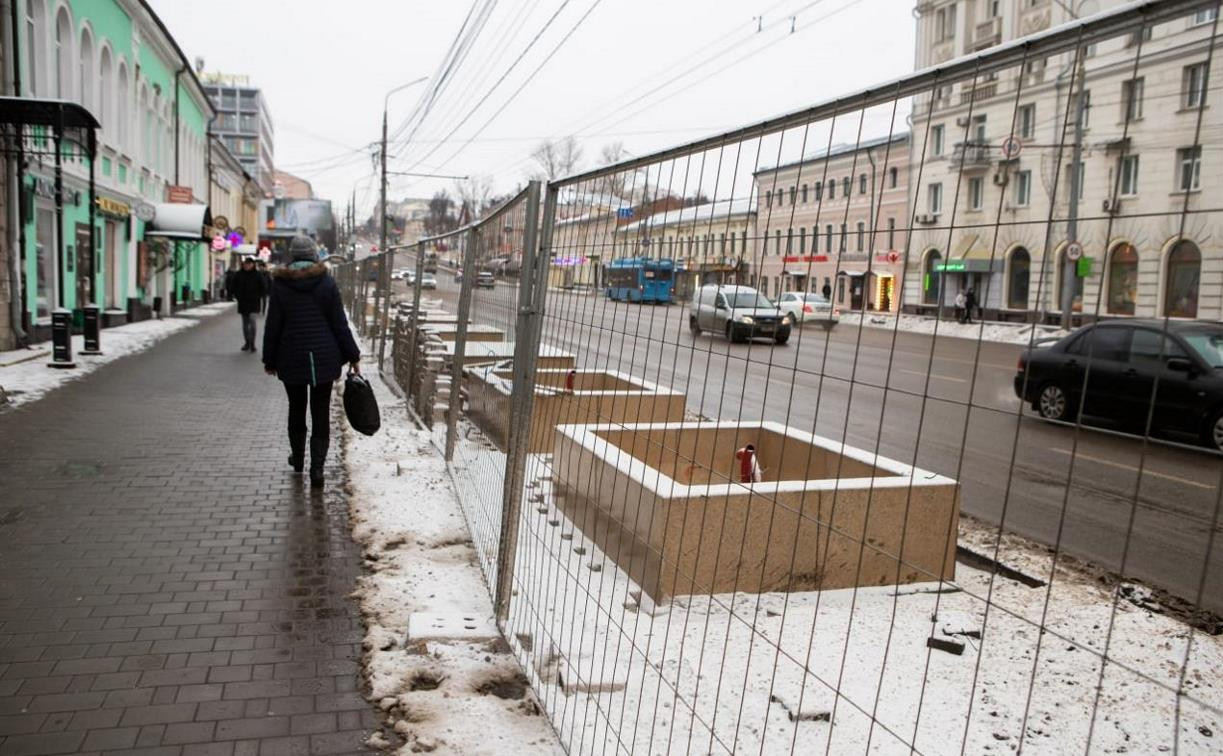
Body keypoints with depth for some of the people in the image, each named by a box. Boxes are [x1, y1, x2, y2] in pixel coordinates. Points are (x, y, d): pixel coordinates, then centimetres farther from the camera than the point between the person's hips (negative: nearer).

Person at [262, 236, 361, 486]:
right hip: (324, 358, 0)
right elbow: (340, 324, -3)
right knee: (321, 413, 3)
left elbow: (272, 327, -1)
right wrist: (353, 356, 4)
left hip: (292, 358, 1)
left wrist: (270, 360, 8)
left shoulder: (280, 284, -4)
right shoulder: (327, 282, -4)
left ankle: (298, 459, 33)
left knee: (296, 409, 18)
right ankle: (317, 467, -4)